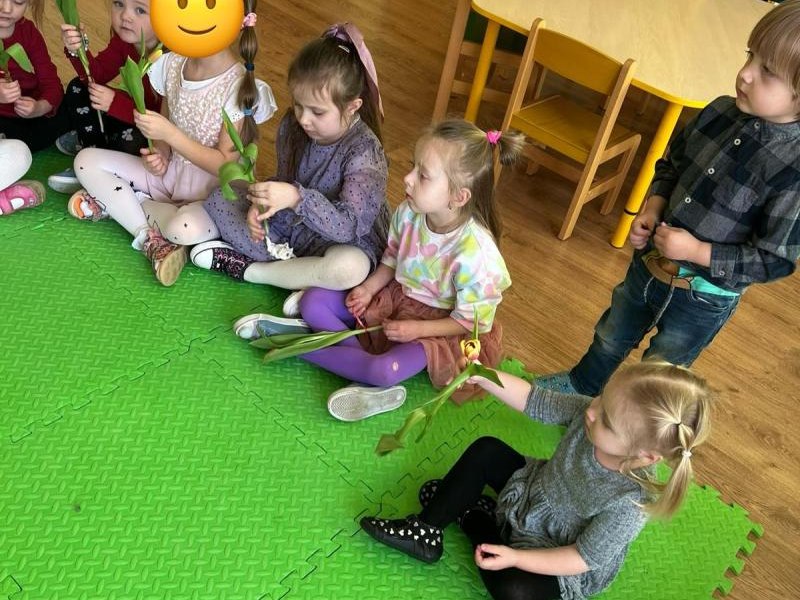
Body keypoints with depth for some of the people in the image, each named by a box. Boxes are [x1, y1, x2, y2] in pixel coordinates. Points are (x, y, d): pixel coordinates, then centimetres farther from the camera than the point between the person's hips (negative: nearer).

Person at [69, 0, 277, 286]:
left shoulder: (238, 87, -21)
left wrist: (169, 134, -27)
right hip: (169, 172, 7)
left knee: (184, 228, -39)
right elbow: (163, 129, 9)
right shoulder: (172, 65, -3)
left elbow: (225, 166, -21)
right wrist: (159, 155, -14)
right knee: (86, 160, -2)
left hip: (213, 192, -7)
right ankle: (151, 239, -15)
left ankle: (115, 201, -8)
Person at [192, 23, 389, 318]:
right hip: (288, 225, 6)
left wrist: (296, 198, -45)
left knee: (350, 267, -41)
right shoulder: (293, 125, -9)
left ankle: (246, 268, -18)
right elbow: (285, 179, 5)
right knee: (218, 201, -1)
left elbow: (348, 226, -33)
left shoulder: (364, 152, -27)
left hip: (343, 240, -5)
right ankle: (294, 268, -16)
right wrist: (261, 204, -16)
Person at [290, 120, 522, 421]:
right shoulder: (408, 213, -14)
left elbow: (472, 322, -18)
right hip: (394, 295, 6)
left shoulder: (475, 251, -31)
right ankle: (361, 351, -19)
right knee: (313, 302, -7)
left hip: (434, 325, -6)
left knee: (384, 372, -33)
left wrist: (417, 329, -22)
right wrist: (369, 288, -8)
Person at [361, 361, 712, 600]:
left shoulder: (629, 506, -37)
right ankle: (427, 530, 8)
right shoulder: (592, 413, -26)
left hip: (559, 564, -6)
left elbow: (581, 558, -26)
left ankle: (473, 519, -1)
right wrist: (483, 377, -28)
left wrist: (514, 558, -30)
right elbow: (536, 402, -16)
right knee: (485, 451, 0)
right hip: (535, 492, 6)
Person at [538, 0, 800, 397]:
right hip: (649, 263, 5)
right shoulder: (720, 111, -12)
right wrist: (652, 208, -10)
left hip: (703, 298, -5)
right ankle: (580, 385, 57)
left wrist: (697, 251, -24)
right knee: (610, 339, 29)